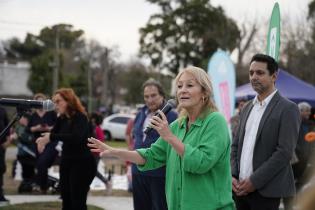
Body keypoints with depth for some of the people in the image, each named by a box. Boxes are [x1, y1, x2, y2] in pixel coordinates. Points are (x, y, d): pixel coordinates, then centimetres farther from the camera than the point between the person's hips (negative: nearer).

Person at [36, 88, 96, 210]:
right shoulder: (61, 118, 5)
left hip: (83, 163, -8)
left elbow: (76, 137, -34)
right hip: (66, 162, 8)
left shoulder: (80, 118, -17)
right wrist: (43, 139, -19)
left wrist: (51, 137, -35)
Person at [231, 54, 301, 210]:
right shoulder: (247, 108, 15)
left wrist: (254, 181, -16)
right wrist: (232, 176, 0)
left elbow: (285, 152, -14)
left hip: (265, 190, -6)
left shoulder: (288, 109, -6)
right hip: (241, 187, 6)